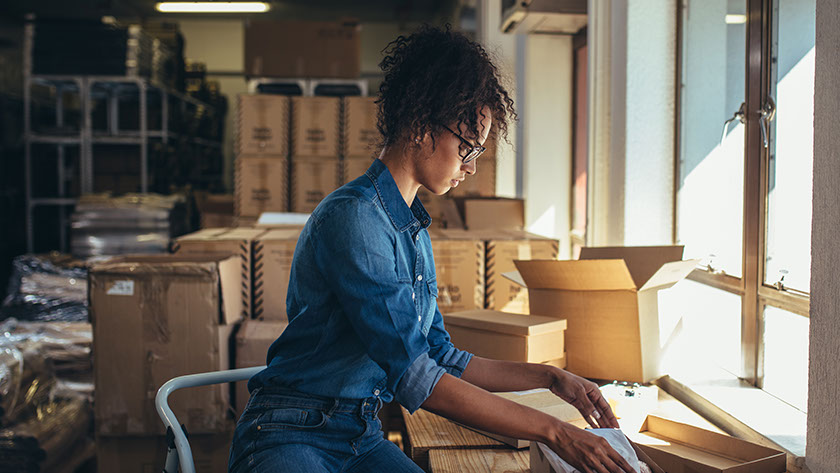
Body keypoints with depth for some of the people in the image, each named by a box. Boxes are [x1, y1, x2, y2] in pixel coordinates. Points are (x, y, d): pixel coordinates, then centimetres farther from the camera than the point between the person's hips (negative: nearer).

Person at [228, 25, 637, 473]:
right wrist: (552, 431, -18)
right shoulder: (352, 217, -16)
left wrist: (551, 377, 13)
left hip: (362, 436, 8)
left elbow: (442, 358, 20)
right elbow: (415, 379, -21)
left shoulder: (414, 229, 13)